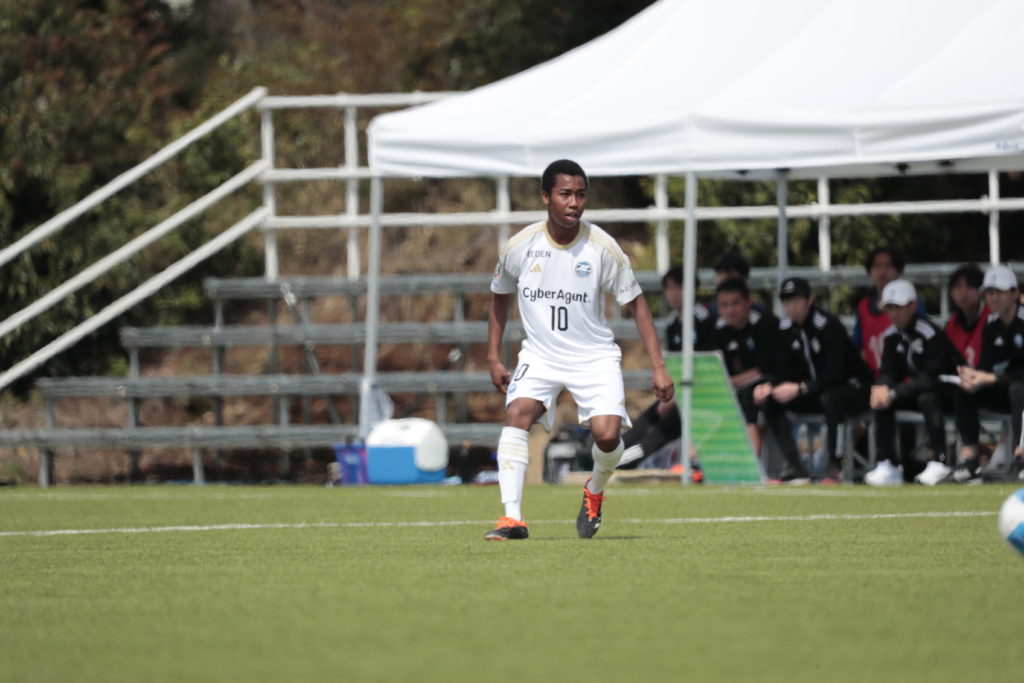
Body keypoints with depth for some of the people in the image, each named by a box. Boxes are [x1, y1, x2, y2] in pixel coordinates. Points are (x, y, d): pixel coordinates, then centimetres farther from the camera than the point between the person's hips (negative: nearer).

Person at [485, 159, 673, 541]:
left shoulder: (602, 248, -10)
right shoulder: (519, 247, -6)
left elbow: (635, 304, -2)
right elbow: (499, 297, 13)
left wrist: (658, 367, -7)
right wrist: (493, 358, 9)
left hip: (595, 357, -1)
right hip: (539, 355, 1)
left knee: (607, 433, -20)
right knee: (517, 413, -26)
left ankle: (595, 493, 15)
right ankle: (512, 518, -28)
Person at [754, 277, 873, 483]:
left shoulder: (828, 326, -22)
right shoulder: (786, 329, -1)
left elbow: (835, 375, -29)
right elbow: (783, 372, 1)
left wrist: (800, 389, -38)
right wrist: (768, 387, -21)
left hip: (853, 387, -7)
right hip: (814, 393, 7)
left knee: (830, 398, -41)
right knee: (768, 400, -13)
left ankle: (834, 466, -30)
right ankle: (795, 468, -18)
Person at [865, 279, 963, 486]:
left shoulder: (930, 333, -24)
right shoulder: (892, 336, 1)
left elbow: (932, 378, -29)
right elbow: (889, 372, -1)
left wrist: (894, 392, -35)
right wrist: (882, 387, -27)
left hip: (949, 389, -8)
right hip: (917, 388, 8)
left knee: (927, 398, -38)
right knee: (881, 399, -12)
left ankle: (938, 461, -35)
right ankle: (888, 465, -14)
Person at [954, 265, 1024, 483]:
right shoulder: (991, 326, 4)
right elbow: (986, 366, 0)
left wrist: (992, 379, -32)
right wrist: (973, 375, -24)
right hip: (1006, 391, 7)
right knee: (965, 393, -13)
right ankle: (969, 459, -18)